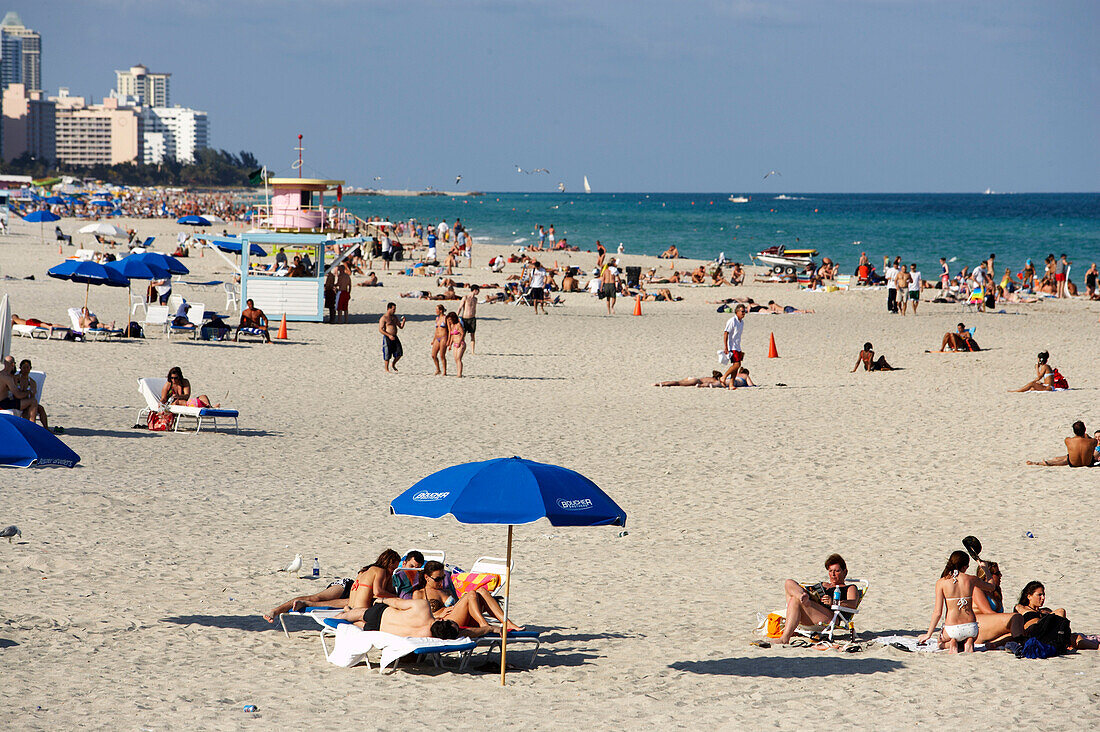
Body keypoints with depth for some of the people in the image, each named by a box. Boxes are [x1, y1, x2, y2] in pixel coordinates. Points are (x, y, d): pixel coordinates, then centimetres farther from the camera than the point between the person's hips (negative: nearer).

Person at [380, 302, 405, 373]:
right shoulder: (383, 318, -8)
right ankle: (387, 369, 10)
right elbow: (380, 330, -14)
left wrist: (403, 321, -3)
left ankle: (393, 364, 24)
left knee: (399, 353, 1)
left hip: (394, 337, 6)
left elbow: (400, 326, 18)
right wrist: (389, 335, -23)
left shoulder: (394, 317, 14)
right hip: (387, 338, -6)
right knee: (387, 355, -2)